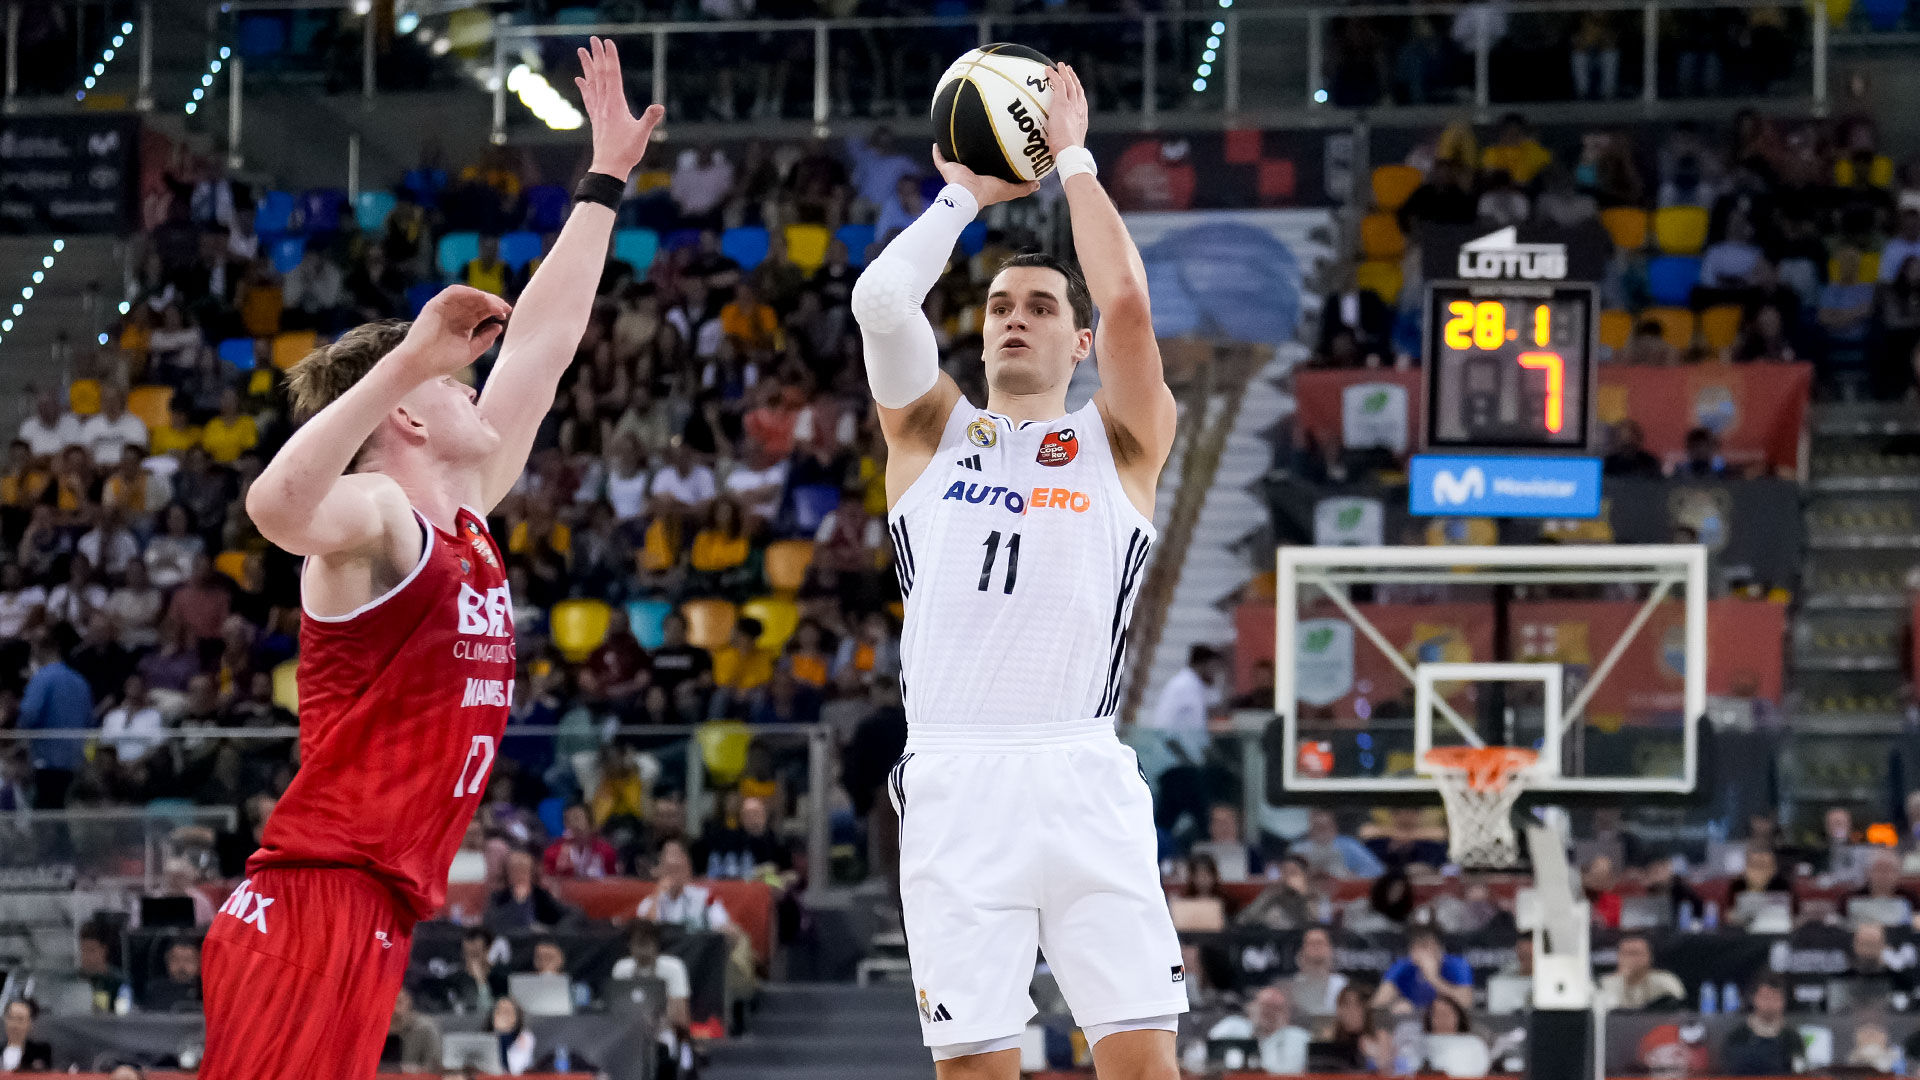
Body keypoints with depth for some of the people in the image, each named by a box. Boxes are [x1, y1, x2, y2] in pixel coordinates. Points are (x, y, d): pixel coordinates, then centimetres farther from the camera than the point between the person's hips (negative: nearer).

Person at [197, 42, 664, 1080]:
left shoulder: (463, 519, 20)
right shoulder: (378, 516, -6)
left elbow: (542, 339, 30)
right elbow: (277, 505, -32)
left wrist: (605, 181, 35)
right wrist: (410, 361, -36)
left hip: (370, 915, 10)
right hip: (314, 905, -10)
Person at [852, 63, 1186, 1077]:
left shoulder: (1119, 442, 13)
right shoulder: (933, 430, 18)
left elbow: (1127, 300, -3)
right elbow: (880, 300, 1)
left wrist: (1073, 159, 7)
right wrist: (966, 193, 12)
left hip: (1083, 777, -1)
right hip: (953, 779, 1)